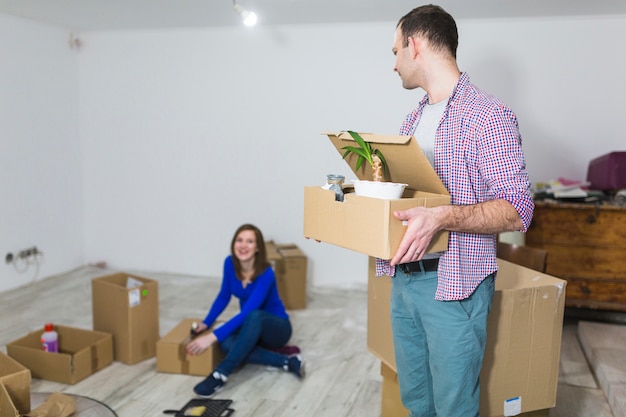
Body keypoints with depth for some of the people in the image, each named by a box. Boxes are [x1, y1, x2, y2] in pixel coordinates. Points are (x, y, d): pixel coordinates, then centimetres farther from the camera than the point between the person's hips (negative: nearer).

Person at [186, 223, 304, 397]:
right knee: (227, 344, -32)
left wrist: (212, 337, -41)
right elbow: (223, 297, 7)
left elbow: (248, 312, -36)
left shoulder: (265, 274, -28)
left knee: (254, 316, -42)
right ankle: (286, 361, -23)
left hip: (275, 327, -5)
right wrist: (206, 323, -1)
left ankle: (220, 374, -39)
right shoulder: (230, 263, -10)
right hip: (250, 328, 5)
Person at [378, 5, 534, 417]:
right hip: (404, 277, 7)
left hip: (454, 285, -7)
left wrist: (442, 217, -32)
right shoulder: (413, 119, 14)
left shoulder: (489, 115, -11)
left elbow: (516, 211, -17)